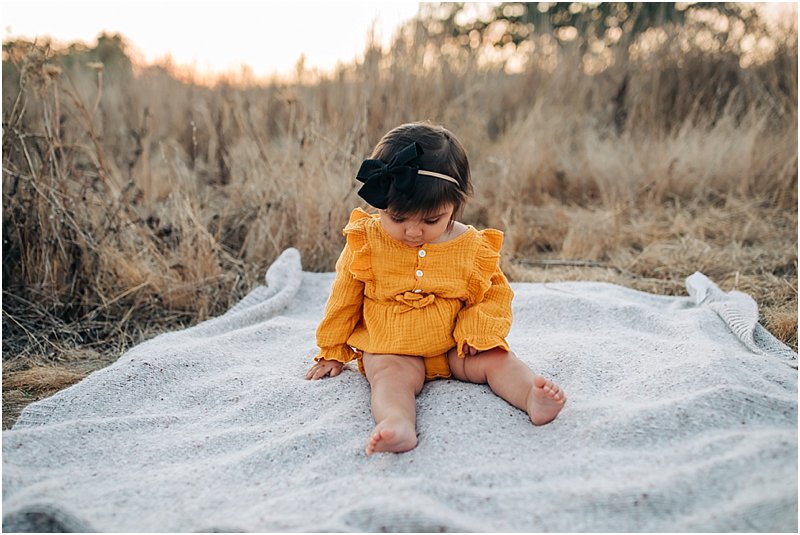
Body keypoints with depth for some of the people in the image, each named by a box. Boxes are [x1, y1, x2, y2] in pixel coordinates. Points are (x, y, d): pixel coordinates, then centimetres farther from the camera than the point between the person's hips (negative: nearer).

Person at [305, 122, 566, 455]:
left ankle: (533, 397, -38)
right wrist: (332, 352, 11)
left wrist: (477, 331, -15)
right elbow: (344, 297, 4)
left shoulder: (473, 246, -7)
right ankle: (396, 423, -56)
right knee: (392, 376, -31)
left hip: (456, 348, 3)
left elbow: (496, 294, 5)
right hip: (391, 351, -2)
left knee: (498, 359, -18)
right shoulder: (366, 242, -8)